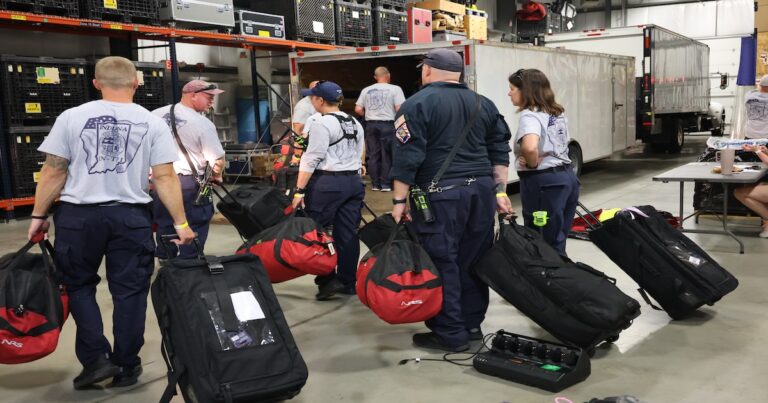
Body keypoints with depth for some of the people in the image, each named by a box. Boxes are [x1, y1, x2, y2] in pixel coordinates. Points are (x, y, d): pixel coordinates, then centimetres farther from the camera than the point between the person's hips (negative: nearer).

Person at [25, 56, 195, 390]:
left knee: (78, 286, 17)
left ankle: (96, 359, 10)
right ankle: (126, 368, 18)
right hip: (131, 216, 0)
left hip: (78, 215, 0)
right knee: (129, 291, 9)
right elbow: (165, 177, -5)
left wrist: (38, 216, 8)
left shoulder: (71, 117, 0)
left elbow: (53, 172, -1)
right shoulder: (152, 123, -1)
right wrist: (180, 223, 0)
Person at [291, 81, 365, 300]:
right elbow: (358, 156, 15)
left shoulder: (322, 124, -10)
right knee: (348, 234, 9)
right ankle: (347, 282, 16)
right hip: (354, 182, 8)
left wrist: (300, 189, -12)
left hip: (327, 184, -7)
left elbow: (311, 160, -14)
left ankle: (327, 281, 2)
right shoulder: (355, 123, 13)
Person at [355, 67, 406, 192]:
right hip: (387, 124, -4)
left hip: (371, 125, 4)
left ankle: (375, 184, 12)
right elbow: (400, 109, -13)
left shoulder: (366, 90, 7)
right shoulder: (394, 89, -5)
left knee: (373, 155, 9)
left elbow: (358, 109, 3)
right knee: (387, 155, 3)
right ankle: (385, 184, 3)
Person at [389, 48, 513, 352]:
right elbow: (500, 151, 15)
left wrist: (400, 200, -7)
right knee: (473, 260, 14)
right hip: (481, 189, 6)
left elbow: (407, 156, -11)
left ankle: (451, 334, 6)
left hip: (441, 193, -6)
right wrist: (500, 192, 17)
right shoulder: (483, 104, 14)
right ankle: (472, 325, 24)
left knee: (441, 263, 1)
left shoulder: (418, 104, -5)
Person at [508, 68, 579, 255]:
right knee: (558, 240, 15)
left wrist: (532, 164, -14)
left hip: (542, 182, -9)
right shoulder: (557, 112, 13)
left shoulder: (530, 115, -15)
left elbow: (530, 147, -34)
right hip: (567, 175, 9)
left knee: (546, 244, 0)